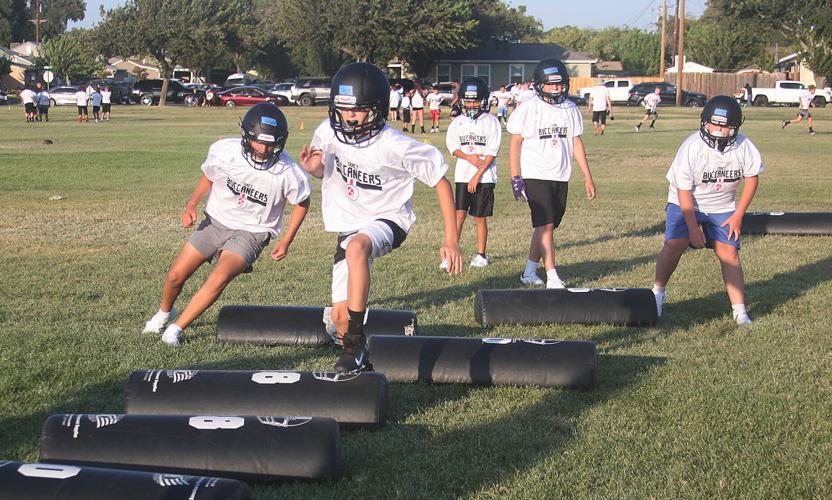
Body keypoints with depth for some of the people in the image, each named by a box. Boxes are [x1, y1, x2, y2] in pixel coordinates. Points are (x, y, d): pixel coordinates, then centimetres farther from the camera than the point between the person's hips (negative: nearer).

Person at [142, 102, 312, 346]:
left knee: (220, 278, -27)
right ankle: (164, 312, 40)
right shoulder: (225, 151, -16)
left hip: (250, 233, -3)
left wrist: (286, 241, -2)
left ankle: (177, 327, -8)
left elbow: (302, 202, 0)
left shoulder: (287, 172, -21)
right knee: (175, 276, 5)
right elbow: (209, 177, 6)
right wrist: (191, 205, -7)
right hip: (216, 222, 3)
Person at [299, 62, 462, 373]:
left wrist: (451, 240, -17)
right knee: (340, 317, 2)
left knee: (357, 247, -40)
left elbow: (440, 181, -14)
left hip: (387, 220, -5)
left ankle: (356, 344, -32)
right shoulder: (328, 132, -12)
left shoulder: (394, 146, -24)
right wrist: (310, 168, -16)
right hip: (349, 226, 5)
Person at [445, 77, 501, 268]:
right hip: (462, 175, 2)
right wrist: (469, 157, -14)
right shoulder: (458, 122, 8)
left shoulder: (491, 122, -3)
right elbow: (452, 147, 5)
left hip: (484, 176, -2)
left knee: (480, 217, 4)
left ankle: (481, 254, 16)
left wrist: (477, 176, -12)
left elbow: (492, 153, -7)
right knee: (459, 214, -5)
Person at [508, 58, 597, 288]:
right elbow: (515, 143, -4)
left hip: (561, 177, 5)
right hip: (536, 176, -5)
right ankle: (552, 277, -10)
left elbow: (577, 143, 12)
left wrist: (588, 177, 9)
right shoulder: (527, 109, -7)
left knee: (546, 226, 10)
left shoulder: (570, 109, 7)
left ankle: (529, 273, 20)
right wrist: (515, 177, -10)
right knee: (545, 226, -11)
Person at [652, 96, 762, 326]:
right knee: (674, 244, -18)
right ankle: (658, 292, 5)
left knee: (729, 251, -5)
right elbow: (683, 191, -20)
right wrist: (693, 228, -18)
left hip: (723, 207, 2)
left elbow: (751, 178, -1)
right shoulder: (692, 148, -27)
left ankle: (739, 310, -1)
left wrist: (738, 215, -5)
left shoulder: (743, 147, -18)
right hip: (686, 203, -2)